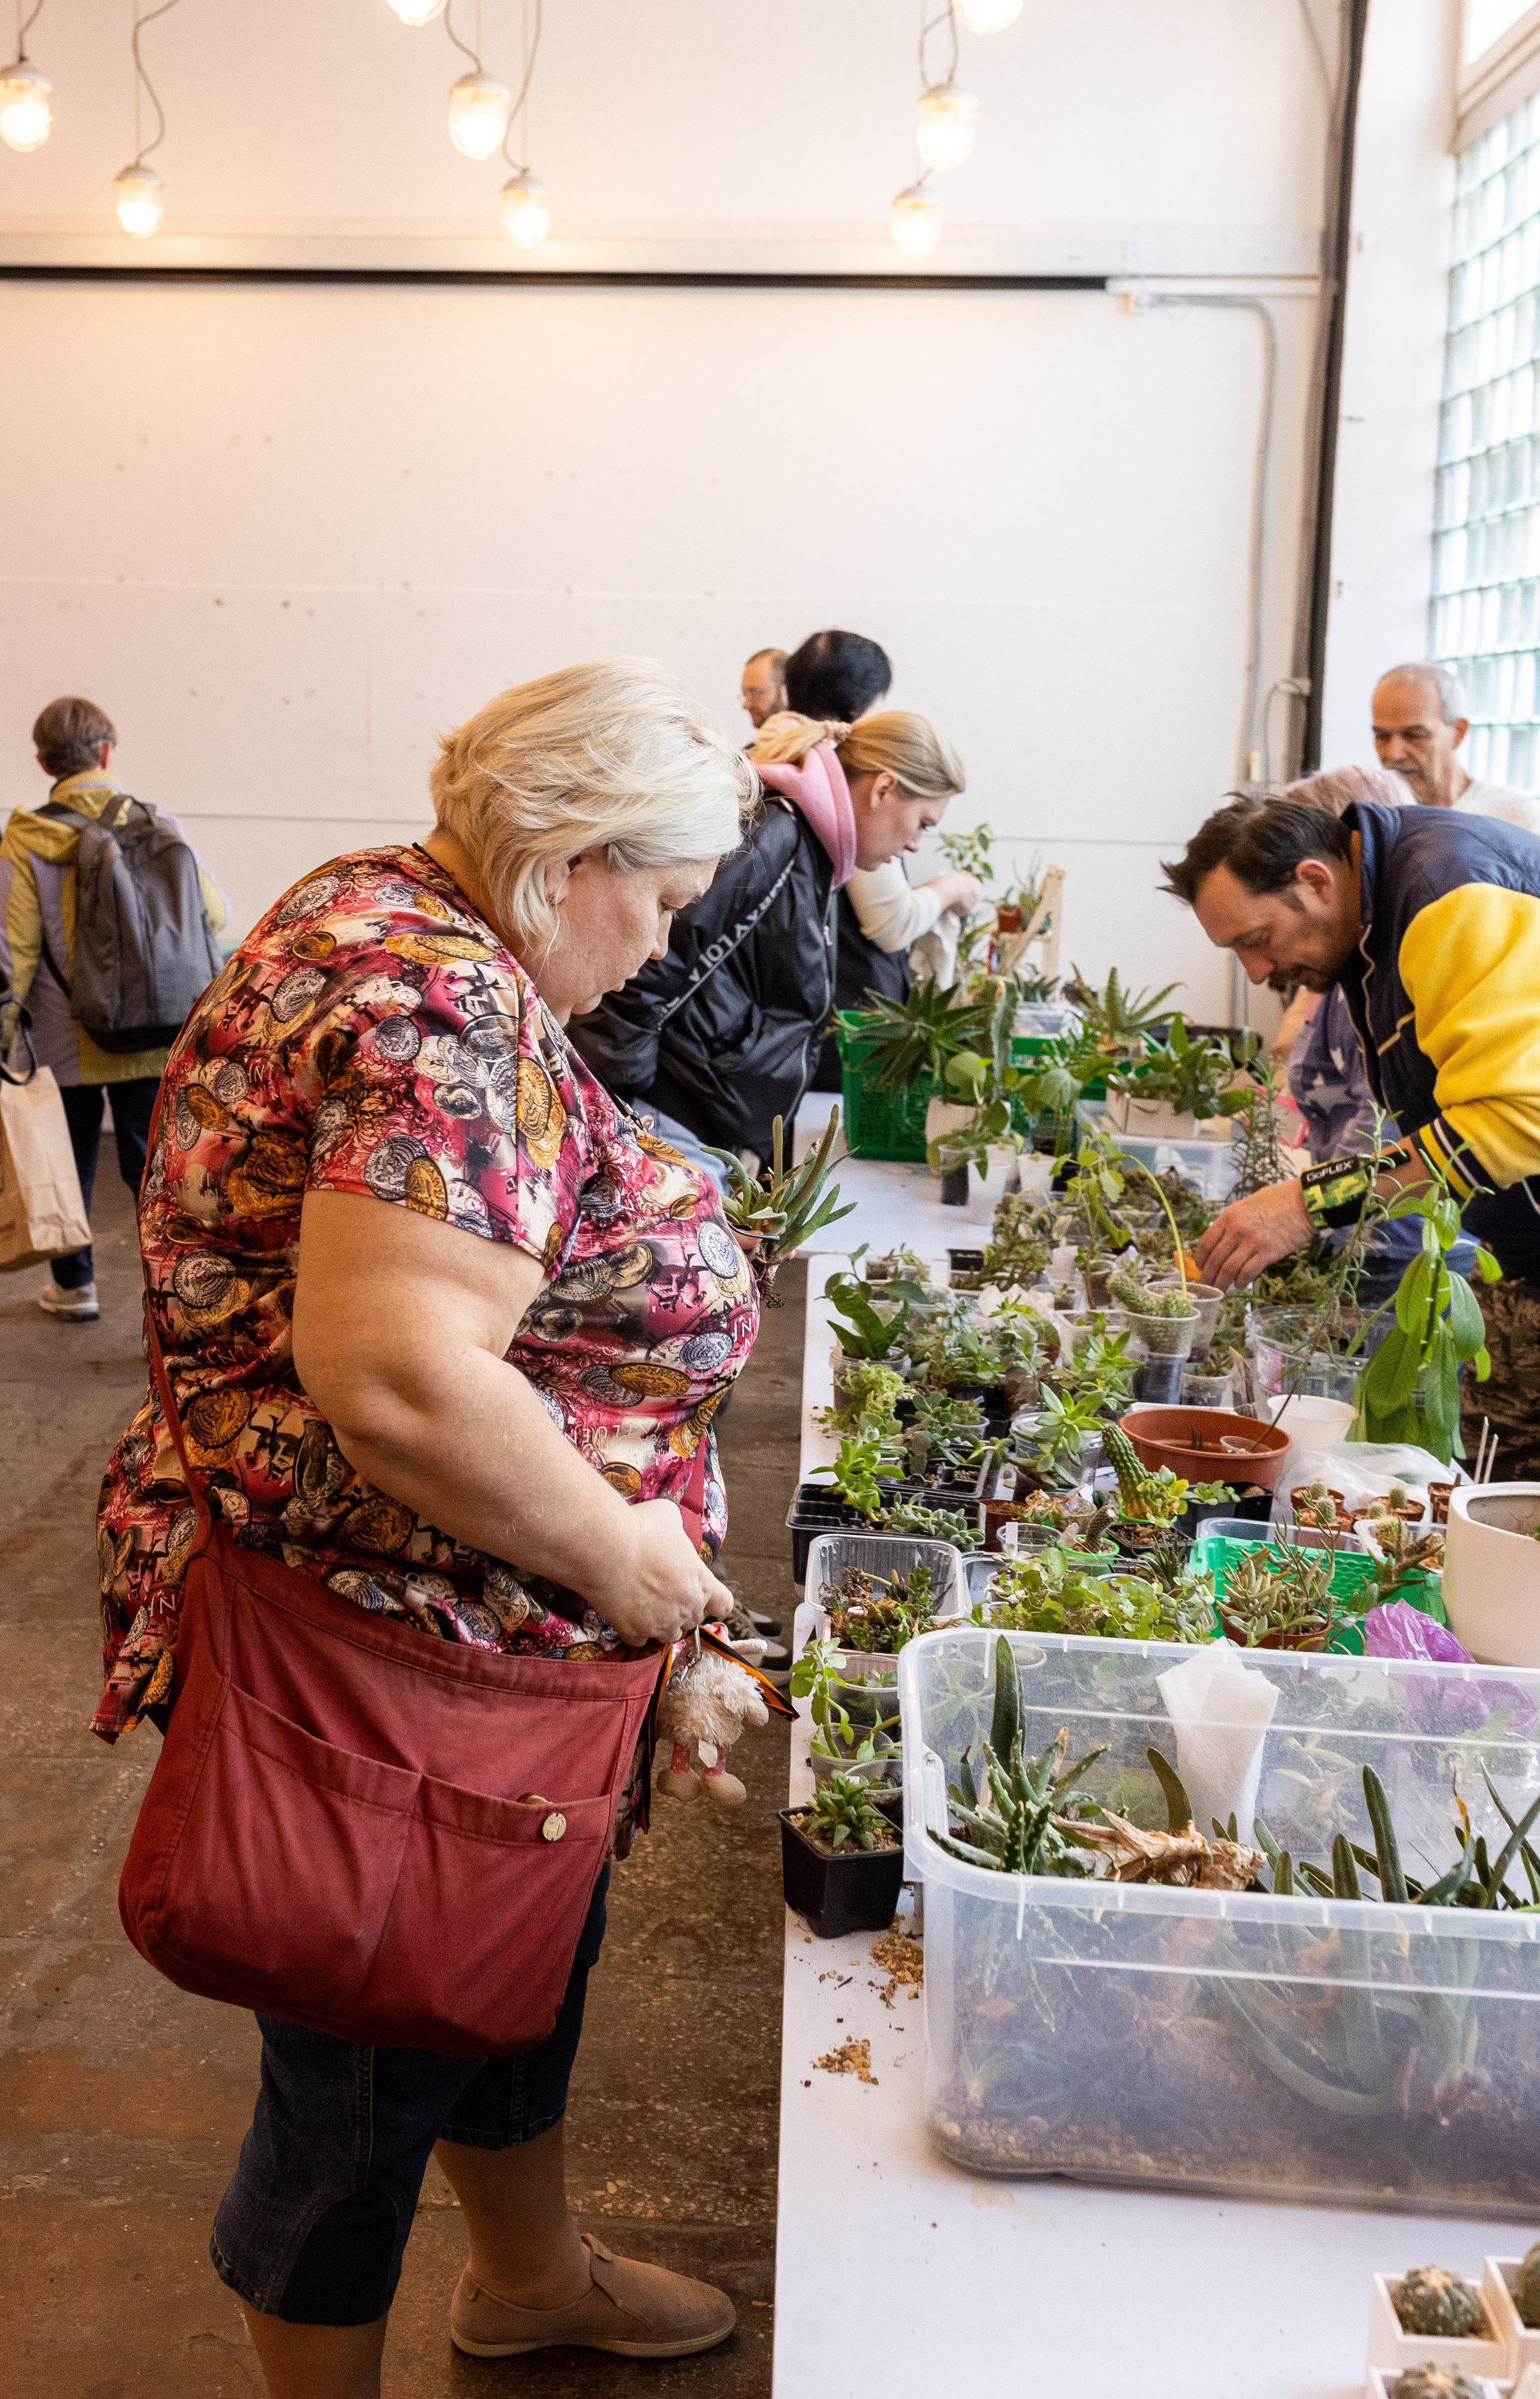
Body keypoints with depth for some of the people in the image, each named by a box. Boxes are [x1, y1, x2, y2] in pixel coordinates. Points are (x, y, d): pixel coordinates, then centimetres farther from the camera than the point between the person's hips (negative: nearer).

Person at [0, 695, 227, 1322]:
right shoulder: (155, 824, -2)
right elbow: (214, 913, 1)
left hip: (67, 1040, -1)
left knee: (71, 1164, 16)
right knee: (153, 1165, 5)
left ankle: (73, 1286, 31)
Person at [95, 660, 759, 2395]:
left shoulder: (384, 916, 7)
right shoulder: (446, 1009, -26)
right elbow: (395, 1376, -35)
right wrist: (623, 1556, -22)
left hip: (487, 1624, 11)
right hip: (390, 1645, -11)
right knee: (371, 2074, 12)